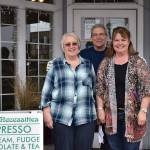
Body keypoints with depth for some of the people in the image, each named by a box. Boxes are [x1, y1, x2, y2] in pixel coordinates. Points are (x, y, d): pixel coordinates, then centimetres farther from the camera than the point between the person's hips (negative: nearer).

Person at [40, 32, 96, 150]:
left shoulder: (88, 65, 12)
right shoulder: (55, 65, 6)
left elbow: (95, 88, 16)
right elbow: (47, 91, 5)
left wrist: (98, 111, 13)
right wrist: (47, 113, -2)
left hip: (86, 118, 2)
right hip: (62, 118, -1)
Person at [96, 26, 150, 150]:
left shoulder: (138, 62, -3)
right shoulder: (105, 63, 6)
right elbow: (100, 88, 8)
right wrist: (100, 109, 1)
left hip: (132, 115, -3)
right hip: (112, 115, 3)